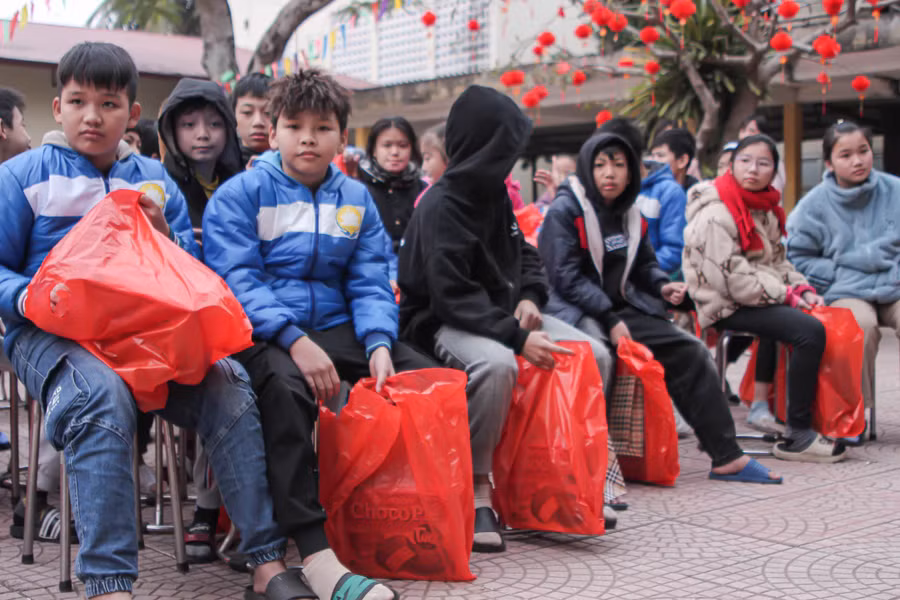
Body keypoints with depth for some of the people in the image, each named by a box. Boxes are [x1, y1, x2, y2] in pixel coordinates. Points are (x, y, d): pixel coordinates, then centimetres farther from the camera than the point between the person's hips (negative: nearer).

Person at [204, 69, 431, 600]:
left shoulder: (356, 199, 15)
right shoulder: (240, 194, 1)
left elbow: (370, 284, 10)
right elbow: (236, 280, -11)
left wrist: (378, 343, -11)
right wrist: (295, 341, -25)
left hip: (334, 328, 5)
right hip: (264, 335, -5)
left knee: (425, 374, -16)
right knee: (286, 385, -39)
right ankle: (314, 551, -40)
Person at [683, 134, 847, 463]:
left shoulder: (766, 208, 14)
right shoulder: (715, 216, -16)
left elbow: (777, 261, 20)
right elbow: (733, 278, -21)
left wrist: (801, 288, 2)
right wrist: (787, 294, -14)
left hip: (757, 299, 10)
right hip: (726, 306, -10)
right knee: (810, 331, -23)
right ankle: (797, 436, -19)